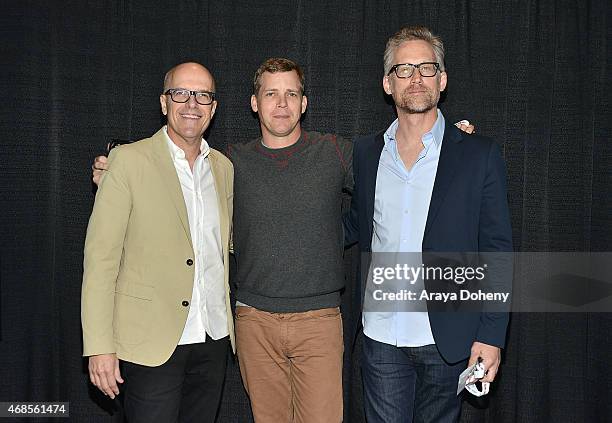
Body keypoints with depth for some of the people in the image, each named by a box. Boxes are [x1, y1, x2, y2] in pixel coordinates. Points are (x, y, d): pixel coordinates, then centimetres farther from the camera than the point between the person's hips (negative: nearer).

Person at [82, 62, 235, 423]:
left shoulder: (224, 167, 9)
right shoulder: (129, 160, -6)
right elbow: (101, 256, -9)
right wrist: (100, 346, -13)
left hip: (214, 339, 5)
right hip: (151, 341, -4)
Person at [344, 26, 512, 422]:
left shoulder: (480, 155, -4)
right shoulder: (365, 152, 6)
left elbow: (497, 251, -4)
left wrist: (491, 335, -8)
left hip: (447, 340, -2)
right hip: (381, 335, 2)